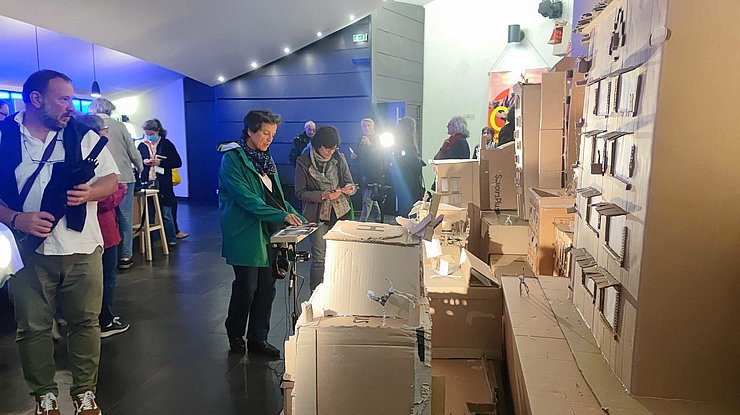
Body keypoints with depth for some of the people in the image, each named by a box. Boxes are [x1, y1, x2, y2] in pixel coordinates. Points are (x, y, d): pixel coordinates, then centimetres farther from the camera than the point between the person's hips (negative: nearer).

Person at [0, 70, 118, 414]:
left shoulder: (84, 136, 3)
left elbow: (111, 179, 6)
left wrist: (89, 193, -15)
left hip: (82, 248, 1)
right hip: (29, 250, 0)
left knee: (85, 322, 8)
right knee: (32, 328, 9)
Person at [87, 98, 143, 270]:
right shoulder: (118, 126, -2)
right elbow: (133, 152, 0)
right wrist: (140, 168, 18)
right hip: (123, 177, -1)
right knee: (125, 218, 7)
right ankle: (125, 256, 10)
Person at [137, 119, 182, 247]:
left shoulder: (167, 144, 0)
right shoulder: (142, 146, 8)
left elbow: (178, 163, -2)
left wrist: (160, 162, -14)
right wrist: (144, 162, -5)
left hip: (163, 185, -3)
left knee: (166, 213, 2)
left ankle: (171, 240, 14)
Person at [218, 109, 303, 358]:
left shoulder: (266, 159, 15)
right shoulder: (233, 158, -10)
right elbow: (246, 198, -20)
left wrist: (293, 215, 2)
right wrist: (282, 215, -25)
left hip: (268, 233, 7)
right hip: (245, 233, -7)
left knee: (267, 287, 8)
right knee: (246, 287, 1)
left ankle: (258, 338, 23)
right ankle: (235, 335, 26)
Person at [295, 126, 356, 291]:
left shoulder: (339, 158, 3)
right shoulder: (303, 162, -6)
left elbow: (349, 182, 11)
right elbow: (300, 192, -6)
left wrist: (350, 188, -14)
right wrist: (323, 195, -19)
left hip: (341, 213, 3)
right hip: (318, 216, -3)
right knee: (319, 258, 0)